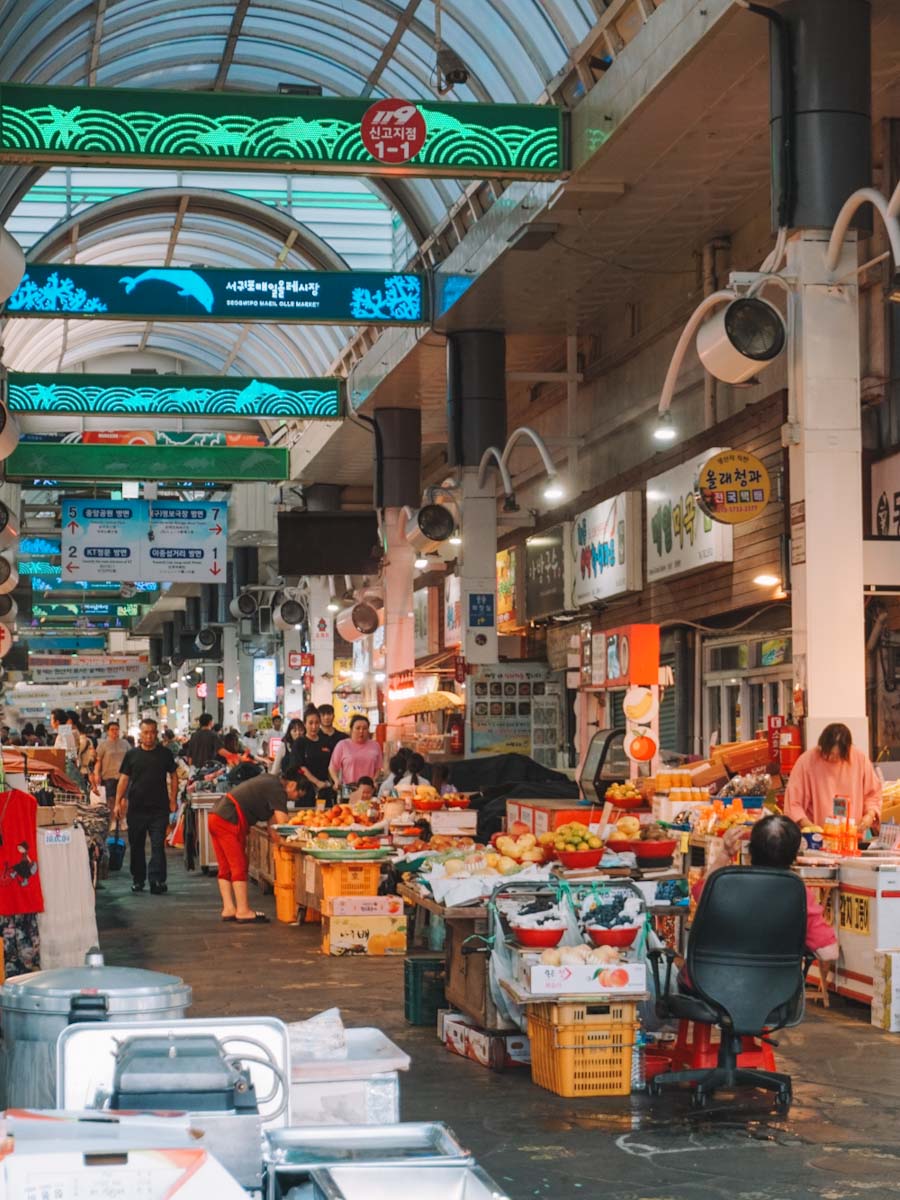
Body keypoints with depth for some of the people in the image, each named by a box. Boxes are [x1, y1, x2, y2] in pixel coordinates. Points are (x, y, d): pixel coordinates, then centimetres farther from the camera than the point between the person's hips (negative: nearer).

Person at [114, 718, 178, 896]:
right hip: (136, 808, 1)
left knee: (158, 845, -7)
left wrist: (173, 800, 3)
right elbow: (123, 779, 5)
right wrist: (118, 802, -2)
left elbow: (173, 776, 11)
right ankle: (137, 880, 21)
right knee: (136, 846, 10)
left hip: (159, 808, -1)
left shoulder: (165, 754, 5)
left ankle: (157, 881, -9)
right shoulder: (132, 755, 5)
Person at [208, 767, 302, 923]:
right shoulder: (278, 790, -8)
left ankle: (228, 909, 14)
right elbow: (282, 821, -15)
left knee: (226, 868, 12)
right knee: (239, 867, -6)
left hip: (216, 815, 10)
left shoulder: (270, 780, 21)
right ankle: (243, 911, -5)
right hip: (228, 822, -10)